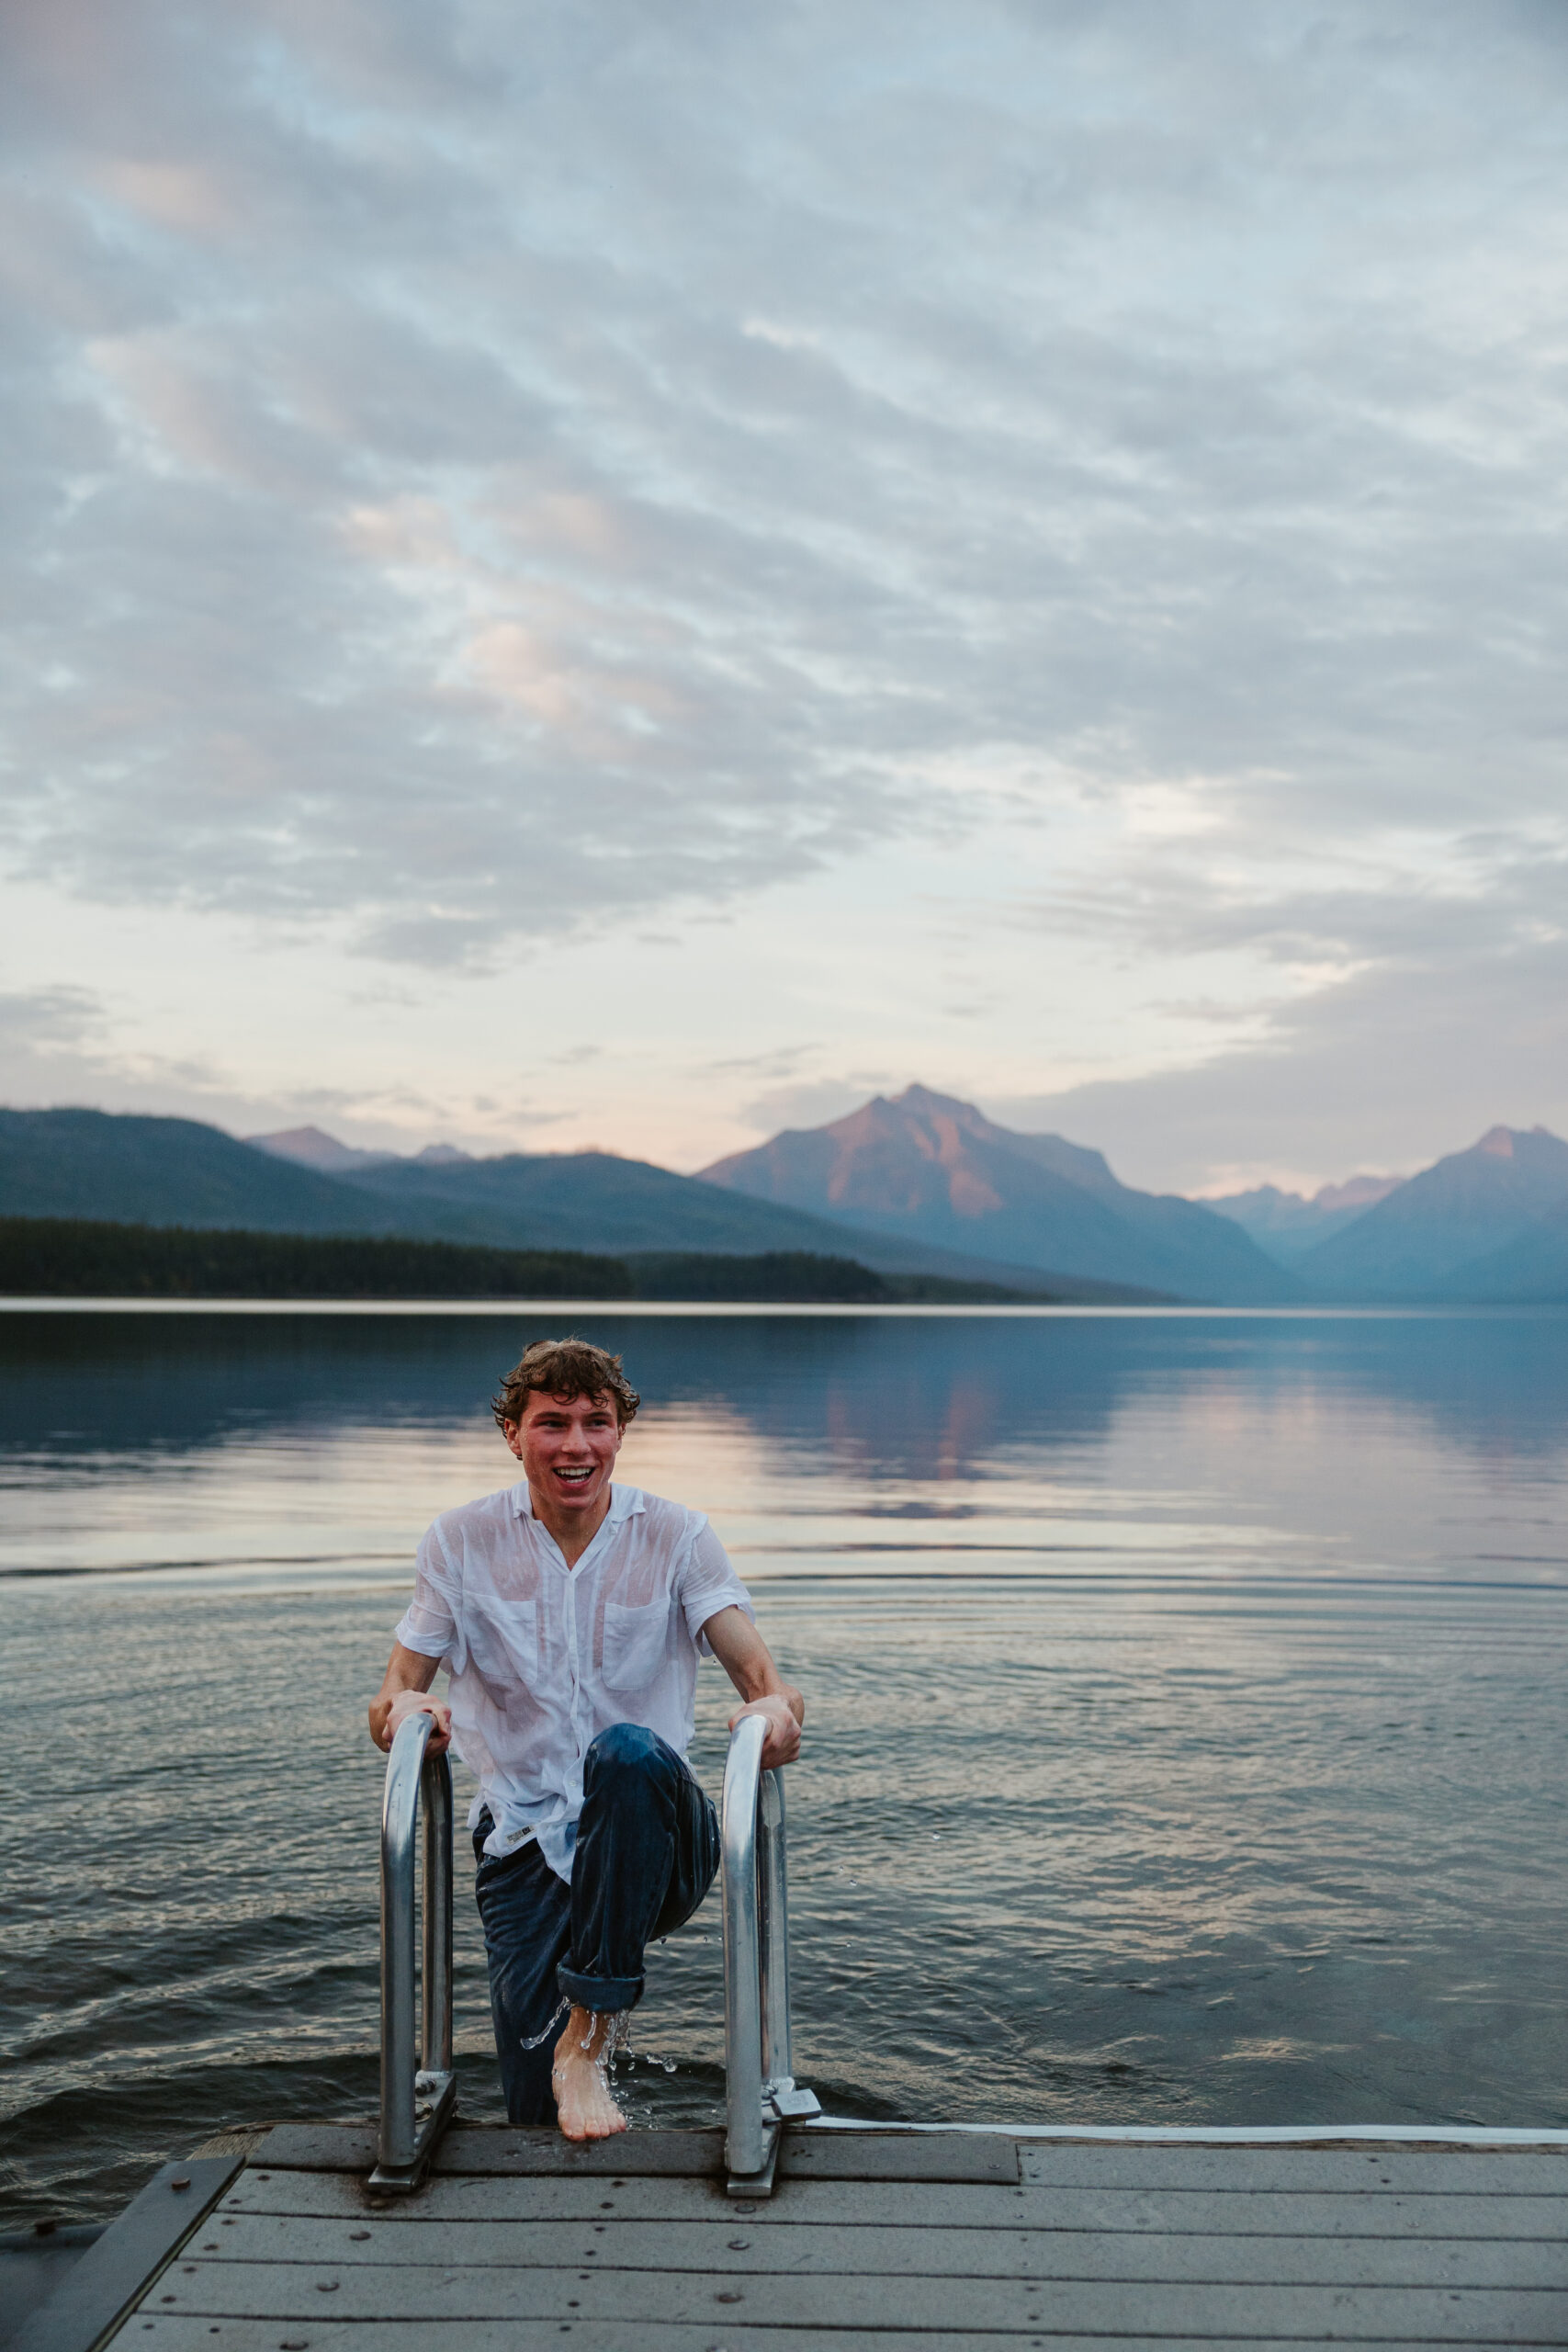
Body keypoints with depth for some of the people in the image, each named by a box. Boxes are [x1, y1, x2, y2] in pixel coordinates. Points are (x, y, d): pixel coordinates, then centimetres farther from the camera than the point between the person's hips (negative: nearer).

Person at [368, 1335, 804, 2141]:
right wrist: (402, 1711, -26)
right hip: (526, 1838, 1)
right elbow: (389, 1703, -1)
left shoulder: (676, 1537, -2)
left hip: (654, 1839, -1)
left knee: (628, 1749, -36)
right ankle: (559, 2072, 27)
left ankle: (589, 2038, -23)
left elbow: (762, 1678, -11)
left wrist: (777, 1709, -35)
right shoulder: (461, 1542, 1)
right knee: (536, 2112, -11)